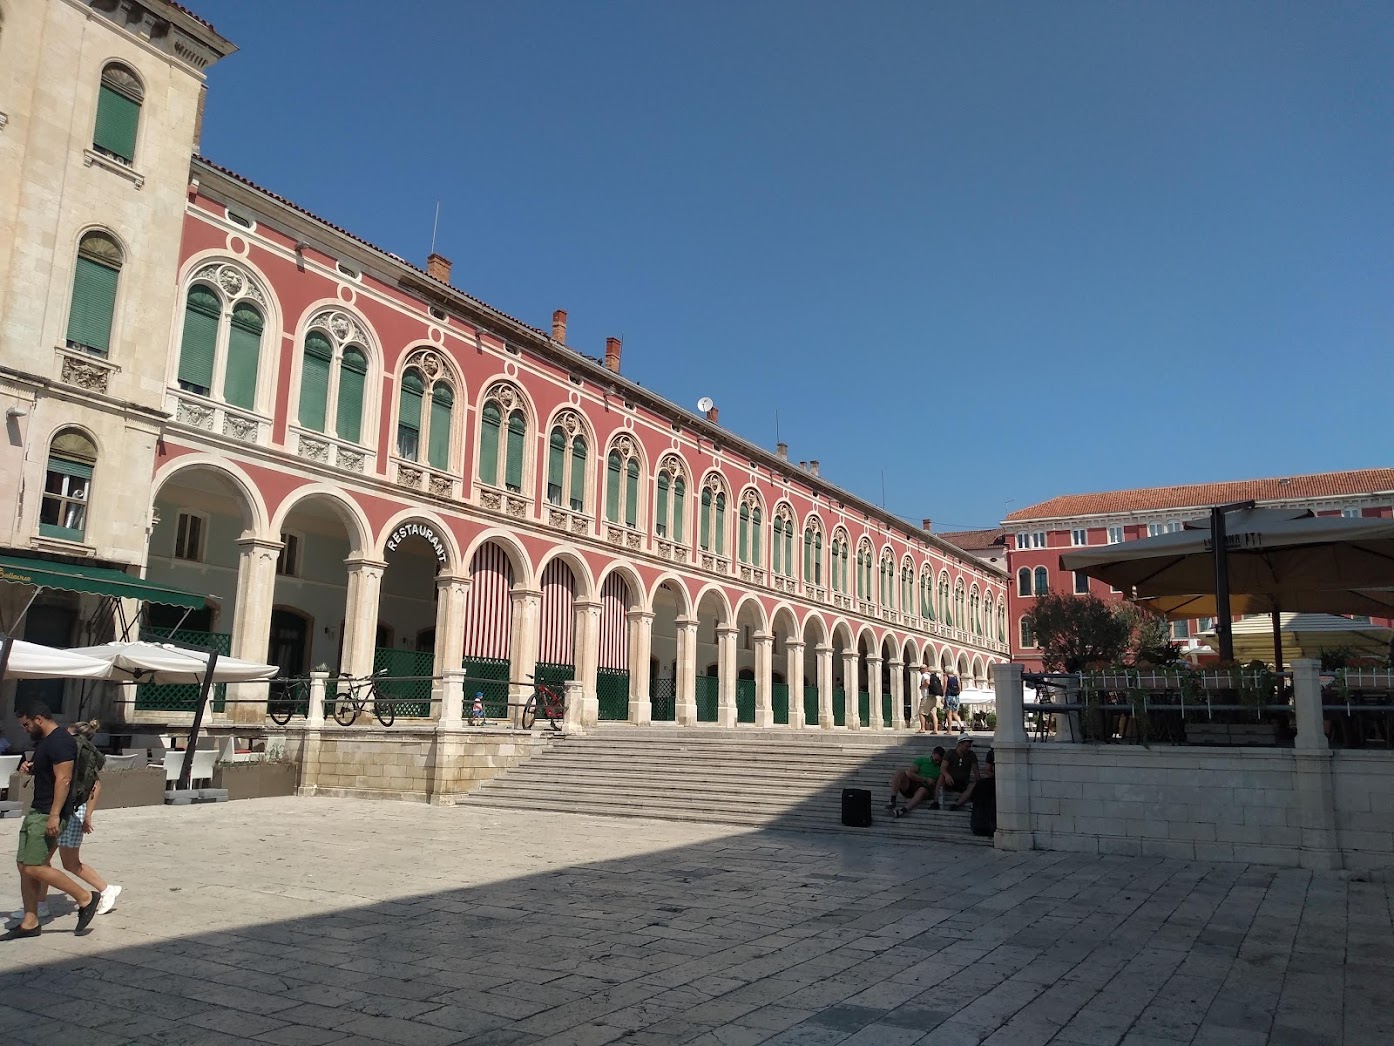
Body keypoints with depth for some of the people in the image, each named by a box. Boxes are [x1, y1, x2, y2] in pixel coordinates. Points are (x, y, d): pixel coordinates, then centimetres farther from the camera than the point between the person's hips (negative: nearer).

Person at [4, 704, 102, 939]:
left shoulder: (60, 741, -18)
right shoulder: (44, 741, 16)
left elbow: (63, 779, -25)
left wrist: (54, 815, -28)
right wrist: (31, 767, 15)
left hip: (49, 815, -11)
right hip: (36, 811, 11)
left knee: (34, 867, -13)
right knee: (24, 865, 10)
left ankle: (86, 898, -5)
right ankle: (30, 923, 16)